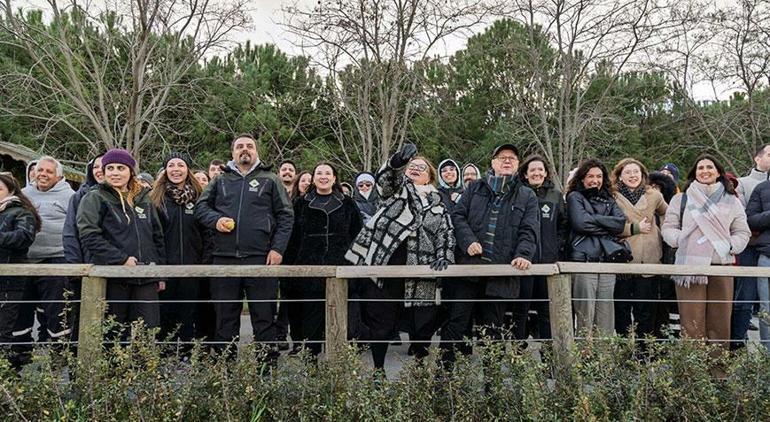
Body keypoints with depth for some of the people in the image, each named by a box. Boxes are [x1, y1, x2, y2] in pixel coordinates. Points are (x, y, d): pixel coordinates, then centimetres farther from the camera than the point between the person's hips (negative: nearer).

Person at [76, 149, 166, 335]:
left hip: (146, 278, 4)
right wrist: (121, 259, -17)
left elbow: (157, 236, 19)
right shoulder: (94, 199, 2)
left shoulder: (144, 199, 16)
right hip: (111, 277, -4)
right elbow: (89, 235, -10)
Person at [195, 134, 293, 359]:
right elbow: (201, 207, 18)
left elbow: (286, 216, 4)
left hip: (260, 258, -2)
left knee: (264, 316, 2)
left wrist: (278, 248, -7)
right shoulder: (220, 181, 16)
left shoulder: (270, 180, 8)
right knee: (225, 317, 11)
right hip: (224, 258, 3)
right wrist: (216, 220, -4)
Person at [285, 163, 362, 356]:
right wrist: (292, 265, 1)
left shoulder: (347, 204, 10)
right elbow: (293, 238, 8)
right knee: (311, 315, 2)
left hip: (340, 268, 0)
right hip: (309, 269, 0)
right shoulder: (301, 204, 10)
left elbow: (357, 235, 10)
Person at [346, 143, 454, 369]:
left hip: (419, 276, 3)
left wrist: (444, 258, -4)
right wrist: (398, 160, -34)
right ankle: (375, 371, 14)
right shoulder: (397, 188, 10)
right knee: (380, 323, 2)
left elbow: (447, 235, 15)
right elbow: (384, 177, -12)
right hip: (383, 265, -2)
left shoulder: (438, 205, 19)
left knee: (423, 328, 8)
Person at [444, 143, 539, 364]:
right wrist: (468, 241, -10)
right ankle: (446, 366, 9)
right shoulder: (475, 188, 14)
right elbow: (457, 215, 7)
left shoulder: (527, 196, 13)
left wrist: (523, 255, -15)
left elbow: (529, 230, 3)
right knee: (456, 323, 0)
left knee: (493, 328, 9)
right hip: (468, 266, 0)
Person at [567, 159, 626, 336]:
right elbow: (580, 222, -10)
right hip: (583, 260, -4)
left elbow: (621, 223, 3)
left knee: (606, 319, 5)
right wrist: (607, 226, 0)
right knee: (585, 316, -6)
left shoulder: (608, 200, 21)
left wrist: (594, 219, -4)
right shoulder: (575, 197, 8)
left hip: (607, 261, 5)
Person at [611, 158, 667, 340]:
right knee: (622, 308, 5)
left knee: (646, 310, 4)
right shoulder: (612, 197, 0)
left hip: (648, 260, 2)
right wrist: (635, 228, -10)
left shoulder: (654, 196, 11)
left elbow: (668, 215, 28)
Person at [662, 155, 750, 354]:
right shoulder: (681, 199, 12)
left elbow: (742, 232, 15)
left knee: (720, 322, 3)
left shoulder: (731, 201, 17)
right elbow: (668, 228, 8)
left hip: (722, 265, 2)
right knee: (692, 324, -5)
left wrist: (731, 246, -3)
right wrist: (682, 240, -10)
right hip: (690, 266, -2)